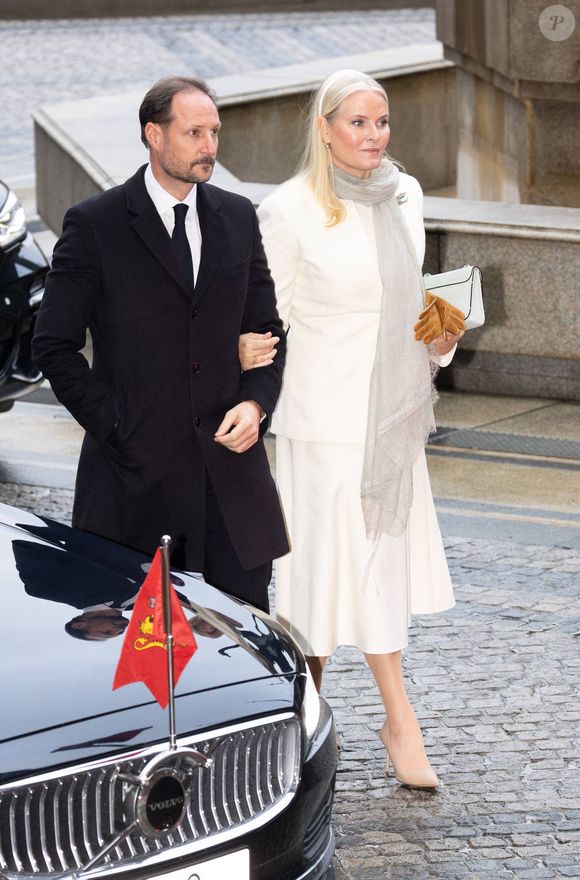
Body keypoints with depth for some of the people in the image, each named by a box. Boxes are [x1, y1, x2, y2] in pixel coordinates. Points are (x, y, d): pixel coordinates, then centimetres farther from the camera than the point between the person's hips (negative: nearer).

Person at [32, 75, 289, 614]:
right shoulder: (95, 225, -4)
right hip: (137, 473, -4)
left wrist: (256, 403, -3)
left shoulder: (238, 218, 10)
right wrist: (114, 425, -9)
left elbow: (266, 331, 15)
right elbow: (54, 347, -4)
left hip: (229, 463, 4)